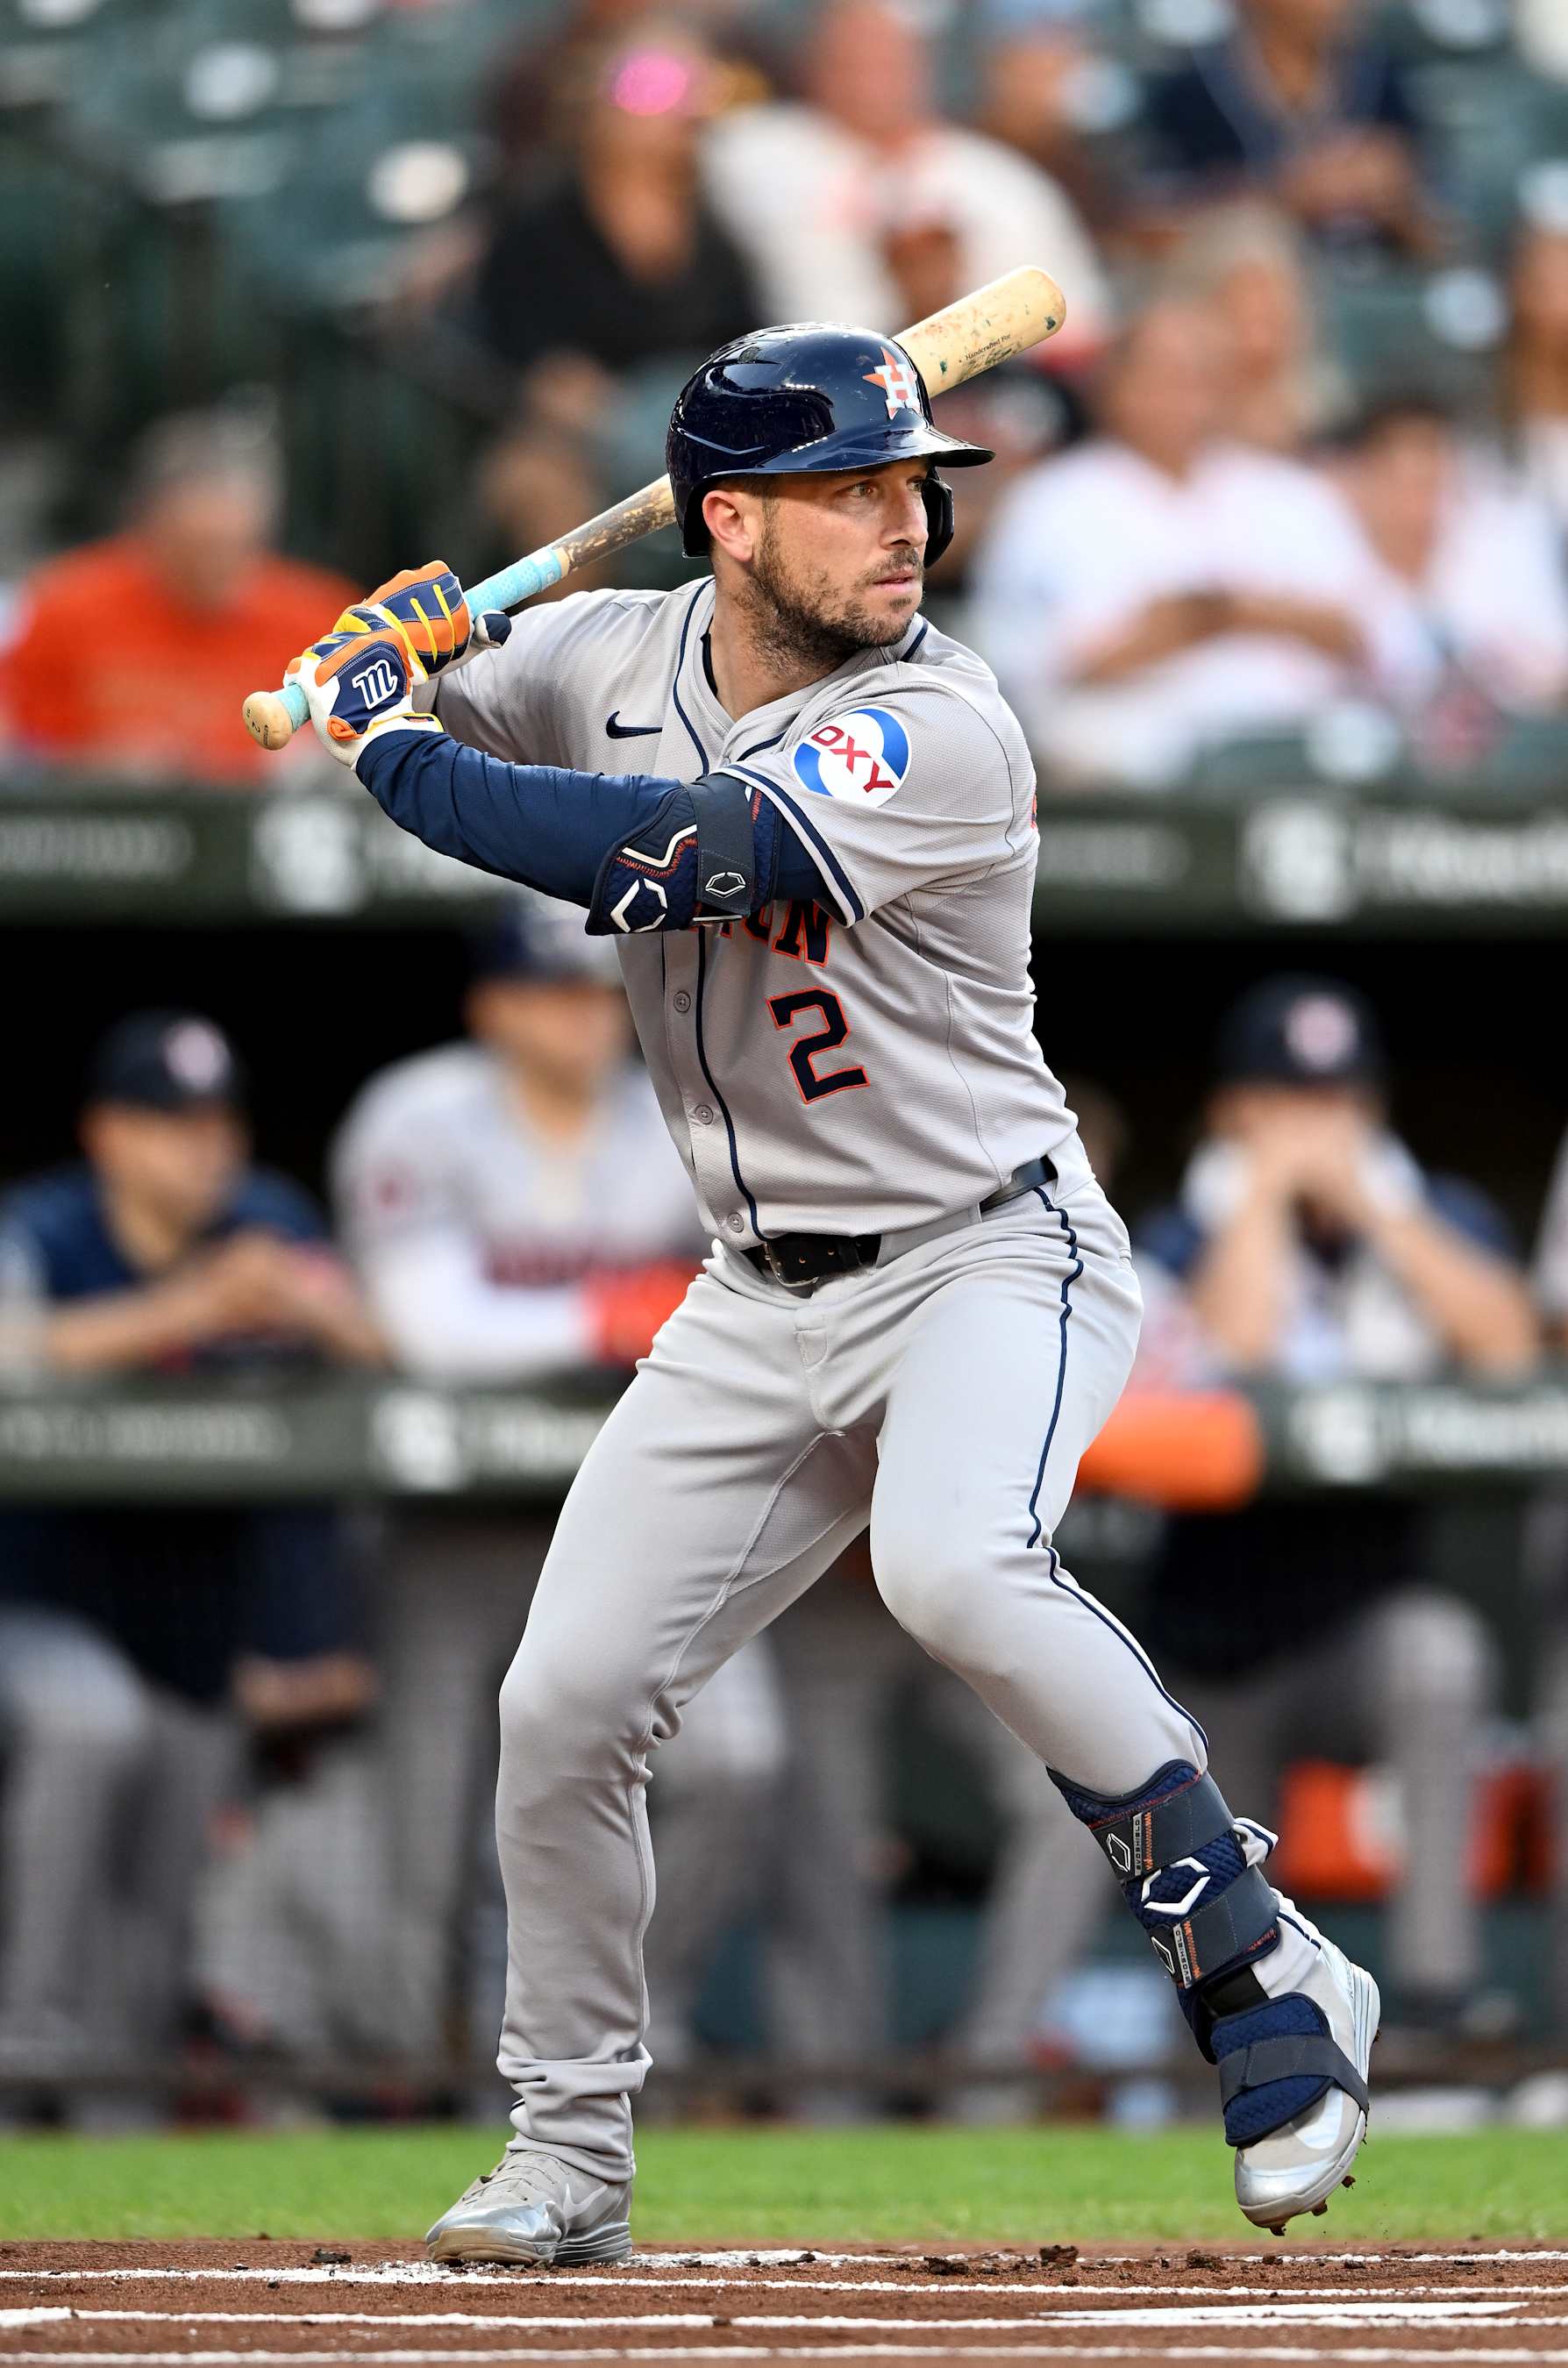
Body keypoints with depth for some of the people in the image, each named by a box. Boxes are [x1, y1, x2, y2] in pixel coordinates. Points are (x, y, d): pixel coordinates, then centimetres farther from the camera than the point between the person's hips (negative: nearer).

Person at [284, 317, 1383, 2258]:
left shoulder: (937, 732, -21)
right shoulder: (610, 658, 0)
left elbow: (675, 857, -31)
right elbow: (433, 739, 17)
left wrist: (396, 748, -21)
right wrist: (398, 661, -7)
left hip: (990, 1259, -6)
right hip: (762, 1302, 6)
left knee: (952, 1571, -35)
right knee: (564, 1703, 0)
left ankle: (1260, 1970, -22)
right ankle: (569, 2159, 19)